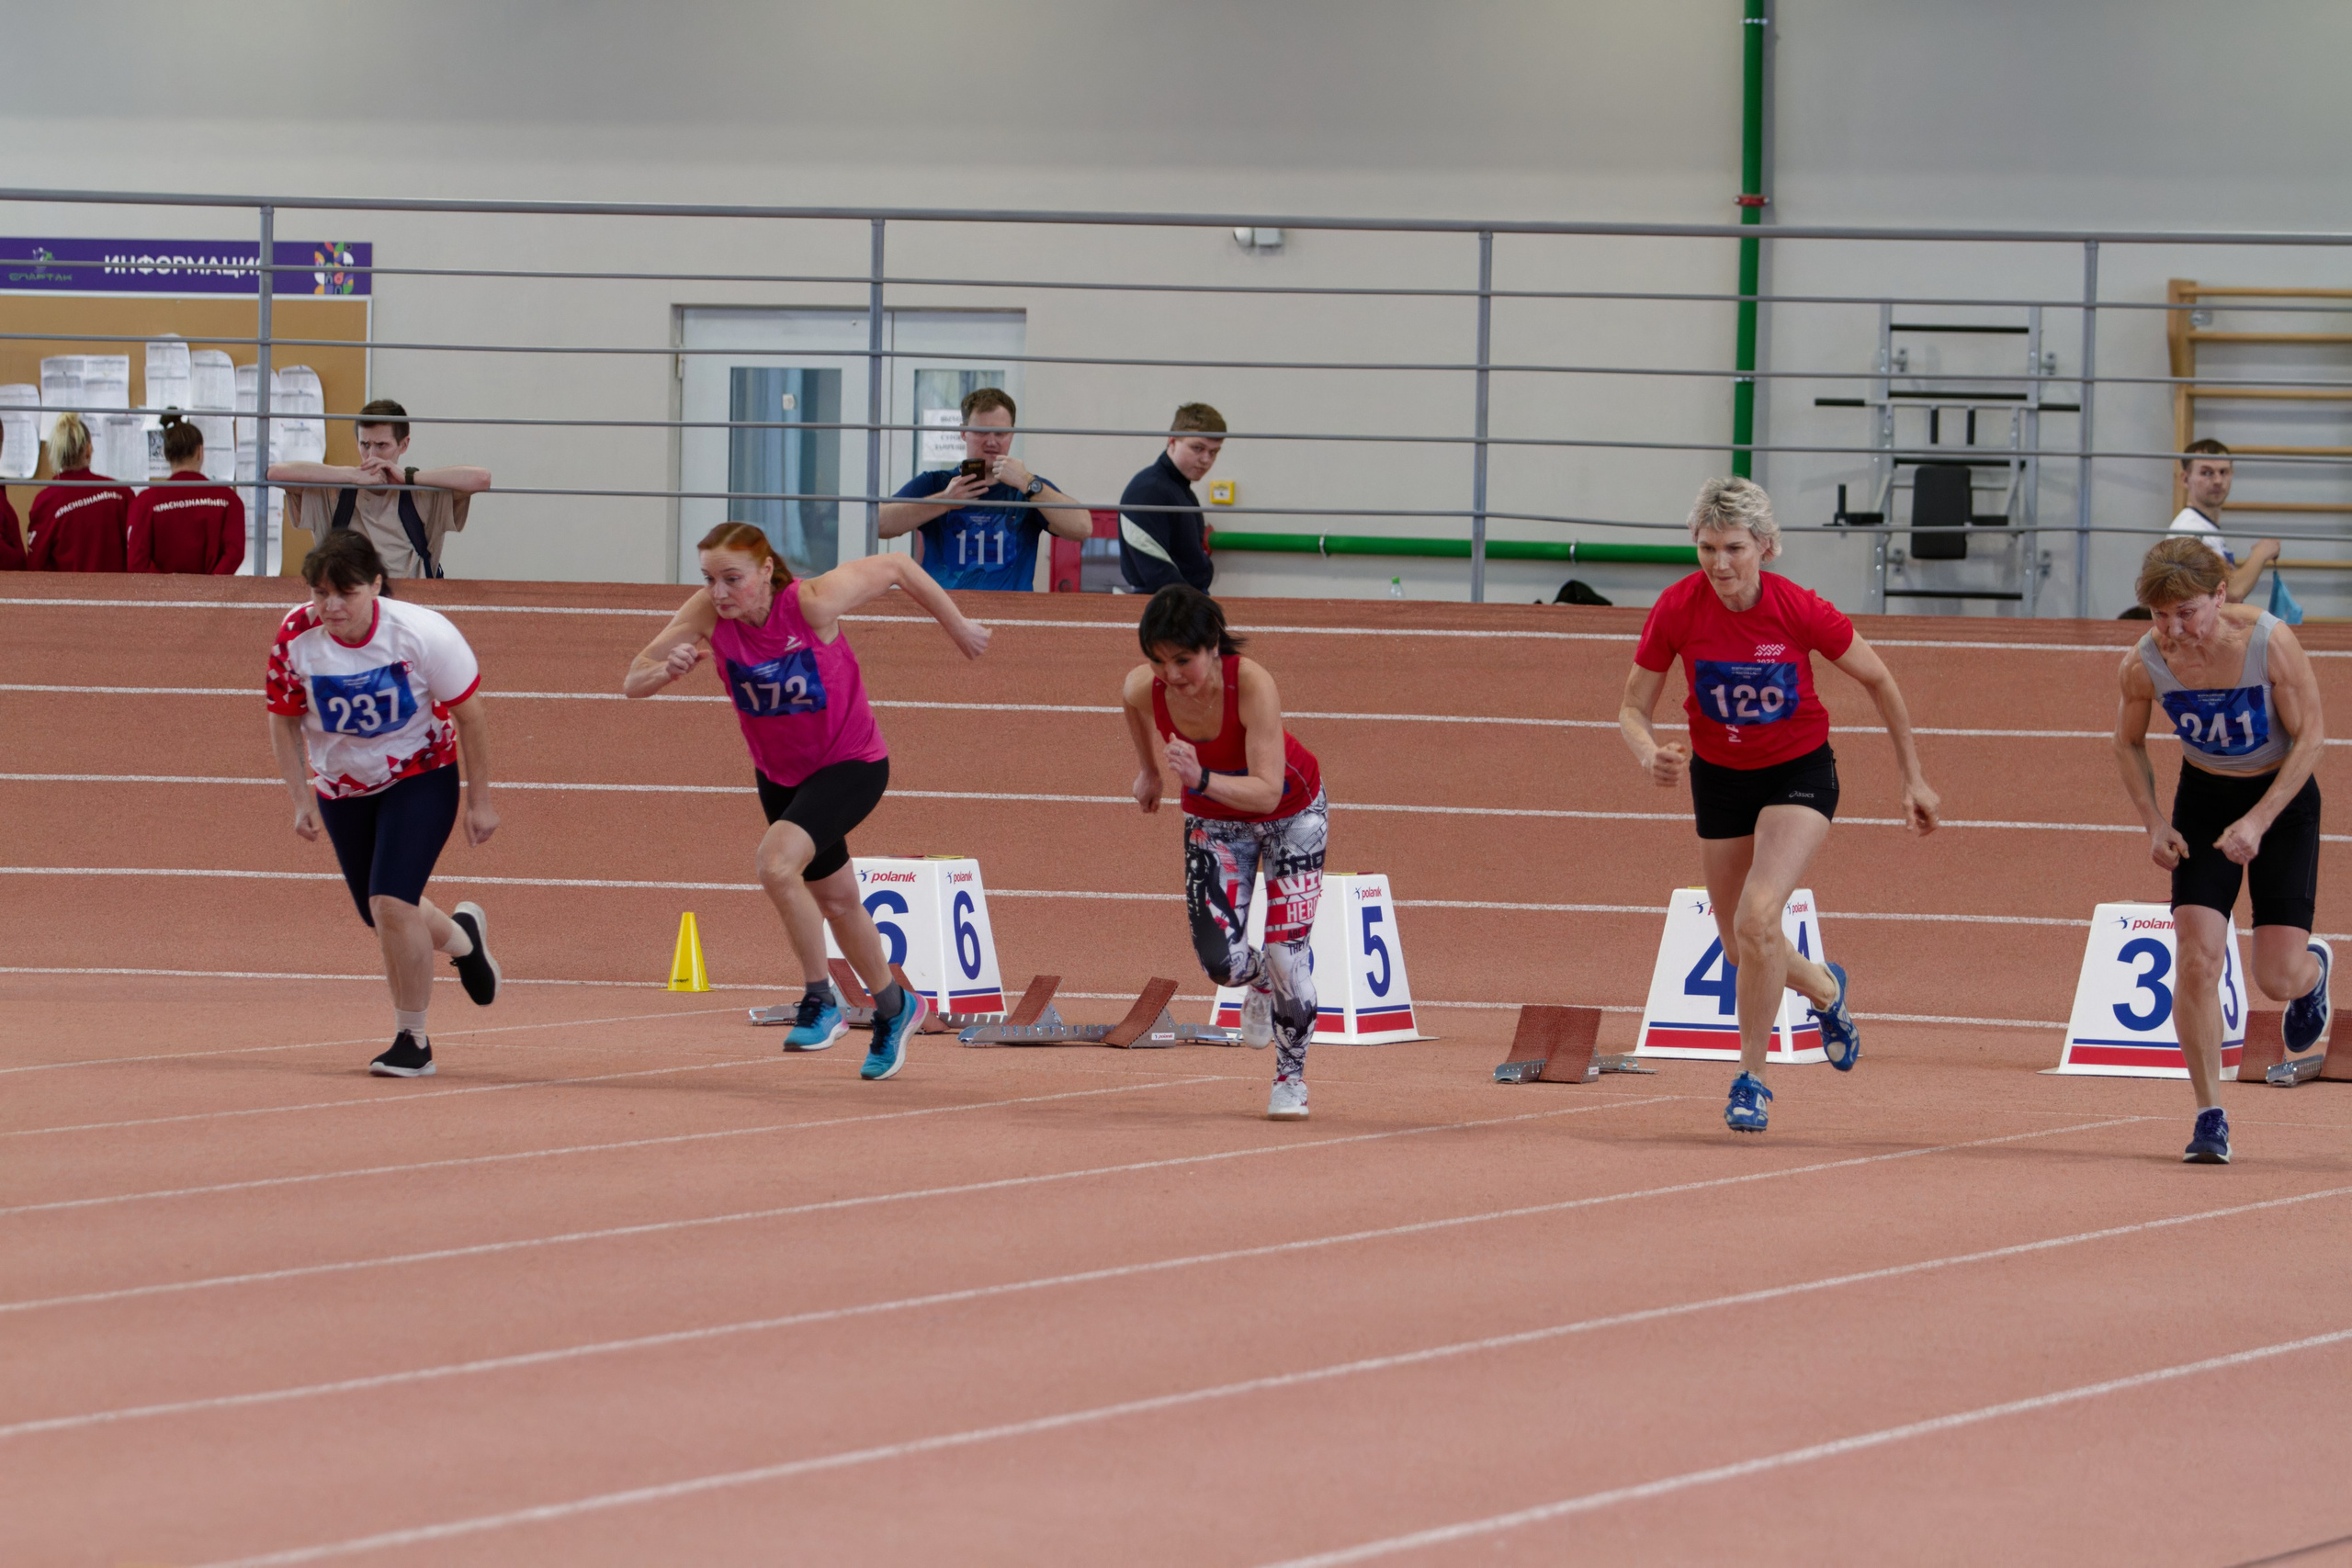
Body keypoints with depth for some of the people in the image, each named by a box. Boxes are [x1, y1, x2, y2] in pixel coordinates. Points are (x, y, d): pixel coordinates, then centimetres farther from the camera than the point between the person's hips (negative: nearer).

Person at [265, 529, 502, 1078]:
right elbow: (284, 722, -3)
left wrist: (479, 800, -8)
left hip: (421, 779, -4)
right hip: (341, 787, 4)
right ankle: (462, 937, 49)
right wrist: (302, 799, -8)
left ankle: (412, 1041, -4)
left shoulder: (422, 632, -25)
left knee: (391, 904, -20)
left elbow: (468, 714, -12)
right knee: (381, 915, 14)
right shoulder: (295, 637, -20)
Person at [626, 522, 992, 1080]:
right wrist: (669, 671, -40)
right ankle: (894, 1009, 45)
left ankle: (821, 1002, -12)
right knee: (834, 900, 21)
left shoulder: (813, 603, -30)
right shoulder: (708, 614, -20)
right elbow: (633, 683, -17)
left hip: (851, 763, -6)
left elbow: (897, 568, -15)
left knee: (776, 862, -29)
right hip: (780, 774, 6)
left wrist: (958, 628, -3)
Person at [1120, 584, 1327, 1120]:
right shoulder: (1143, 688, -27)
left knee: (1286, 953, -7)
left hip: (1291, 814, -3)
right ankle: (1261, 984, 29)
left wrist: (1202, 780, -57)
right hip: (1215, 821, 3)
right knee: (1221, 962, -10)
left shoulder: (1252, 684, -38)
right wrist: (1150, 770, 15)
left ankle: (1291, 1079, 18)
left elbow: (1267, 793, -41)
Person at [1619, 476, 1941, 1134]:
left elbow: (1878, 681, -6)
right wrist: (1651, 756, -32)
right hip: (1718, 778, 4)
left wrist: (1913, 778, -1)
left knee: (1757, 917, -25)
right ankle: (1825, 987, 48)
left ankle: (1751, 1080, -9)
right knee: (1742, 949, 13)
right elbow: (1633, 710, -9)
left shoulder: (1801, 610, -24)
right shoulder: (1677, 609, -19)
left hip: (1799, 771, -4)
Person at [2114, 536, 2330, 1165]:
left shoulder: (2271, 642, -27)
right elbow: (2128, 743, 2)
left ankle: (2314, 966, 35)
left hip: (2283, 794, -2)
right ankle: (2209, 1117, -4)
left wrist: (2258, 822, -24)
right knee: (2196, 959, -14)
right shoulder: (2143, 664, -18)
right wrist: (2155, 824, -9)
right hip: (2204, 798, 2)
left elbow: (2310, 736, -17)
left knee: (2278, 977, -5)